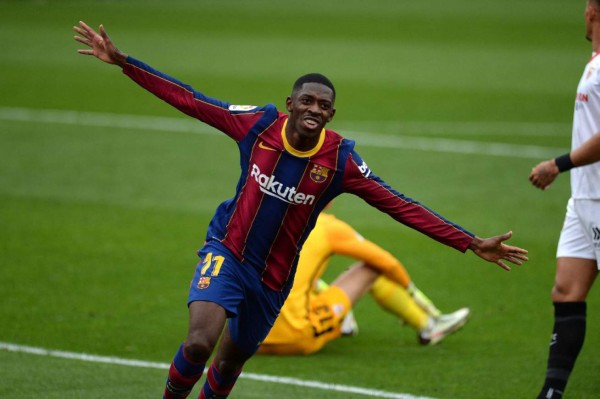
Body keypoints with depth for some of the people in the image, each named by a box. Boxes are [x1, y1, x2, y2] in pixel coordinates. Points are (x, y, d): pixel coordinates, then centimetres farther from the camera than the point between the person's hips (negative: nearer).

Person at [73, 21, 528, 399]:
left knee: (230, 361, 13)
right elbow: (189, 99, -7)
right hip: (227, 252, -2)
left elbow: (401, 207, -15)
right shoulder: (259, 124, -13)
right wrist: (121, 61, -9)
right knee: (199, 343, -25)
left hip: (273, 278, 2)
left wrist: (471, 243, -22)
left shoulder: (340, 160, -14)